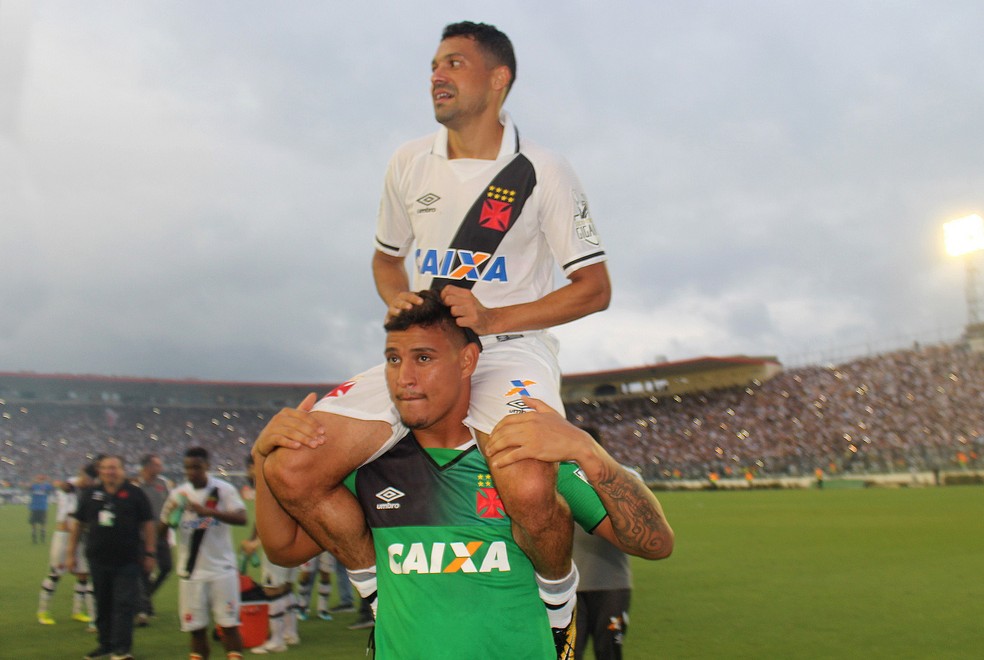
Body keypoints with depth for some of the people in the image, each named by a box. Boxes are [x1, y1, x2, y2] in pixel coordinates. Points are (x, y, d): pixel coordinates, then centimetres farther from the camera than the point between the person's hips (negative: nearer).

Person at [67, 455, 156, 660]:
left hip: (127, 560, -3)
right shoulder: (90, 494, 7)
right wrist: (71, 553, 11)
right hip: (98, 560, 3)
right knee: (103, 605, 12)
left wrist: (149, 554, -3)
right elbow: (78, 525, 13)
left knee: (124, 605, -6)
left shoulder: (134, 494, -2)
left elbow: (147, 525, 0)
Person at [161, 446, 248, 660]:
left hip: (222, 568, -2)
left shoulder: (224, 489, -4)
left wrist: (207, 511, -29)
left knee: (229, 623, -1)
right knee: (196, 626, 7)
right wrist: (170, 517, -16)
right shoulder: (178, 494, 4)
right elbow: (162, 528, 7)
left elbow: (241, 518, -18)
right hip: (191, 570, 2)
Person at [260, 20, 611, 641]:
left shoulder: (543, 172, -5)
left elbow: (595, 288, -5)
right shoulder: (410, 164, 8)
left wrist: (492, 319, -16)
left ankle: (557, 594, -1)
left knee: (529, 490, -36)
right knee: (289, 471, -12)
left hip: (511, 349, -4)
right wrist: (397, 300, -2)